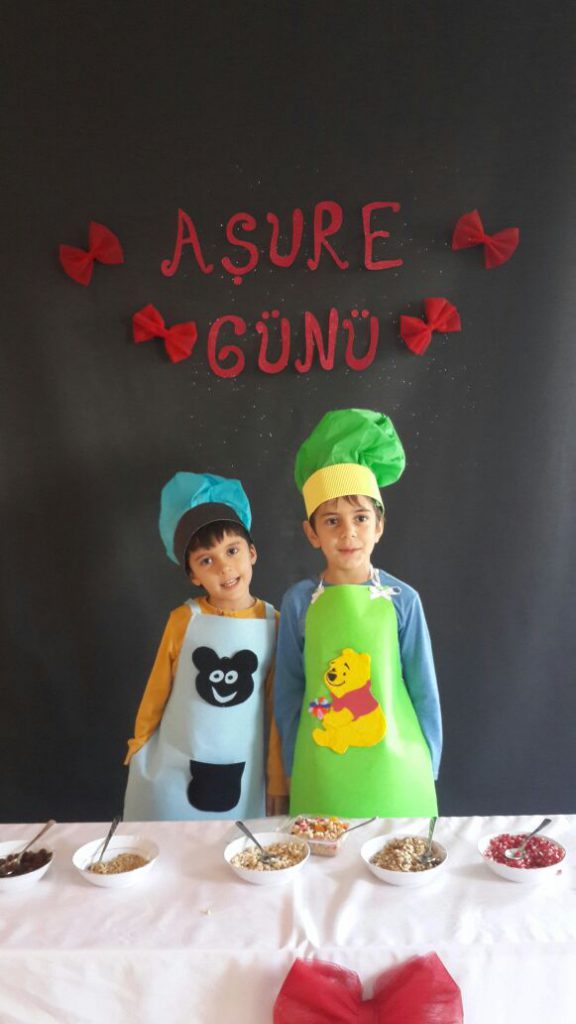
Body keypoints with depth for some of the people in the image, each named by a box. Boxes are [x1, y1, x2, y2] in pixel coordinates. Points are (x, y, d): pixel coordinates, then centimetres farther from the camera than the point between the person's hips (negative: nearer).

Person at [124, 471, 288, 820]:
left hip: (242, 774, 0)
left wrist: (278, 778, 3)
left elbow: (277, 707, -1)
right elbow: (157, 689, 3)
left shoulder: (273, 623, -7)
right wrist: (139, 743, 13)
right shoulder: (183, 620, -8)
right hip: (174, 771, 0)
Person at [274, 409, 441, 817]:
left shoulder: (402, 599, -6)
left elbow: (423, 691, 1)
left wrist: (427, 770, 3)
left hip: (394, 772, 0)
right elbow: (287, 694, 3)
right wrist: (293, 769, 5)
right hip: (321, 777, 0)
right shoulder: (298, 601, -4)